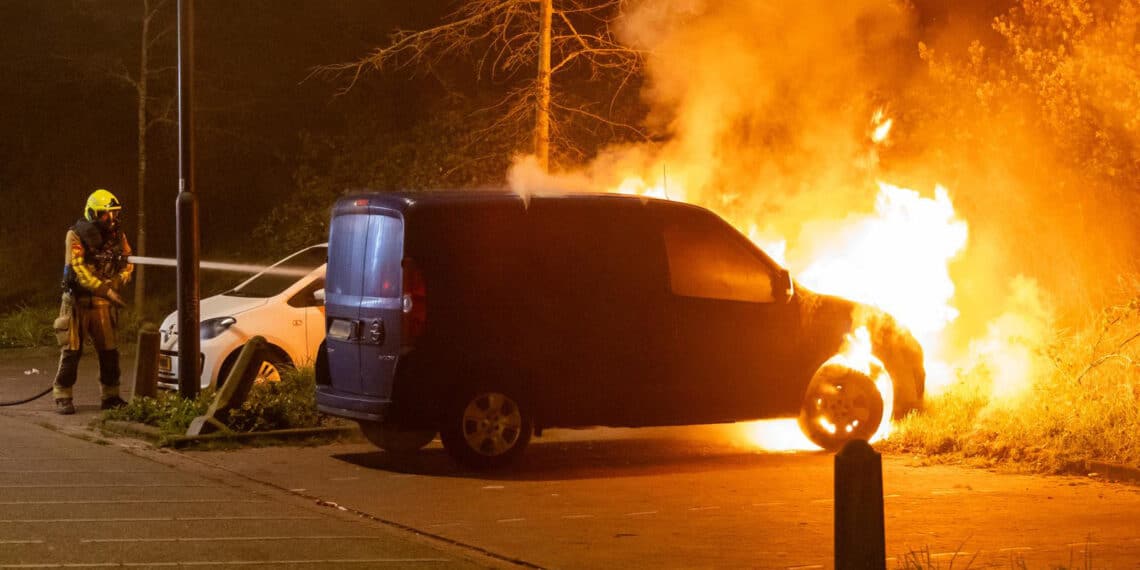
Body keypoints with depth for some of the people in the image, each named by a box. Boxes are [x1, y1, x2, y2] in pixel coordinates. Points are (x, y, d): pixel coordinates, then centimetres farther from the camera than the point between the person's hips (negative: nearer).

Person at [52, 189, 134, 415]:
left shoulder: (117, 236, 4)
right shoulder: (76, 236, -11)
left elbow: (127, 265, 10)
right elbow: (80, 270, -18)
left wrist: (116, 283, -11)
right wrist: (106, 291, -25)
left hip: (103, 303, 4)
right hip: (77, 301, -4)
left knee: (109, 350, 6)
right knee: (71, 351, -2)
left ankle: (111, 396, 16)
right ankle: (63, 397, 5)